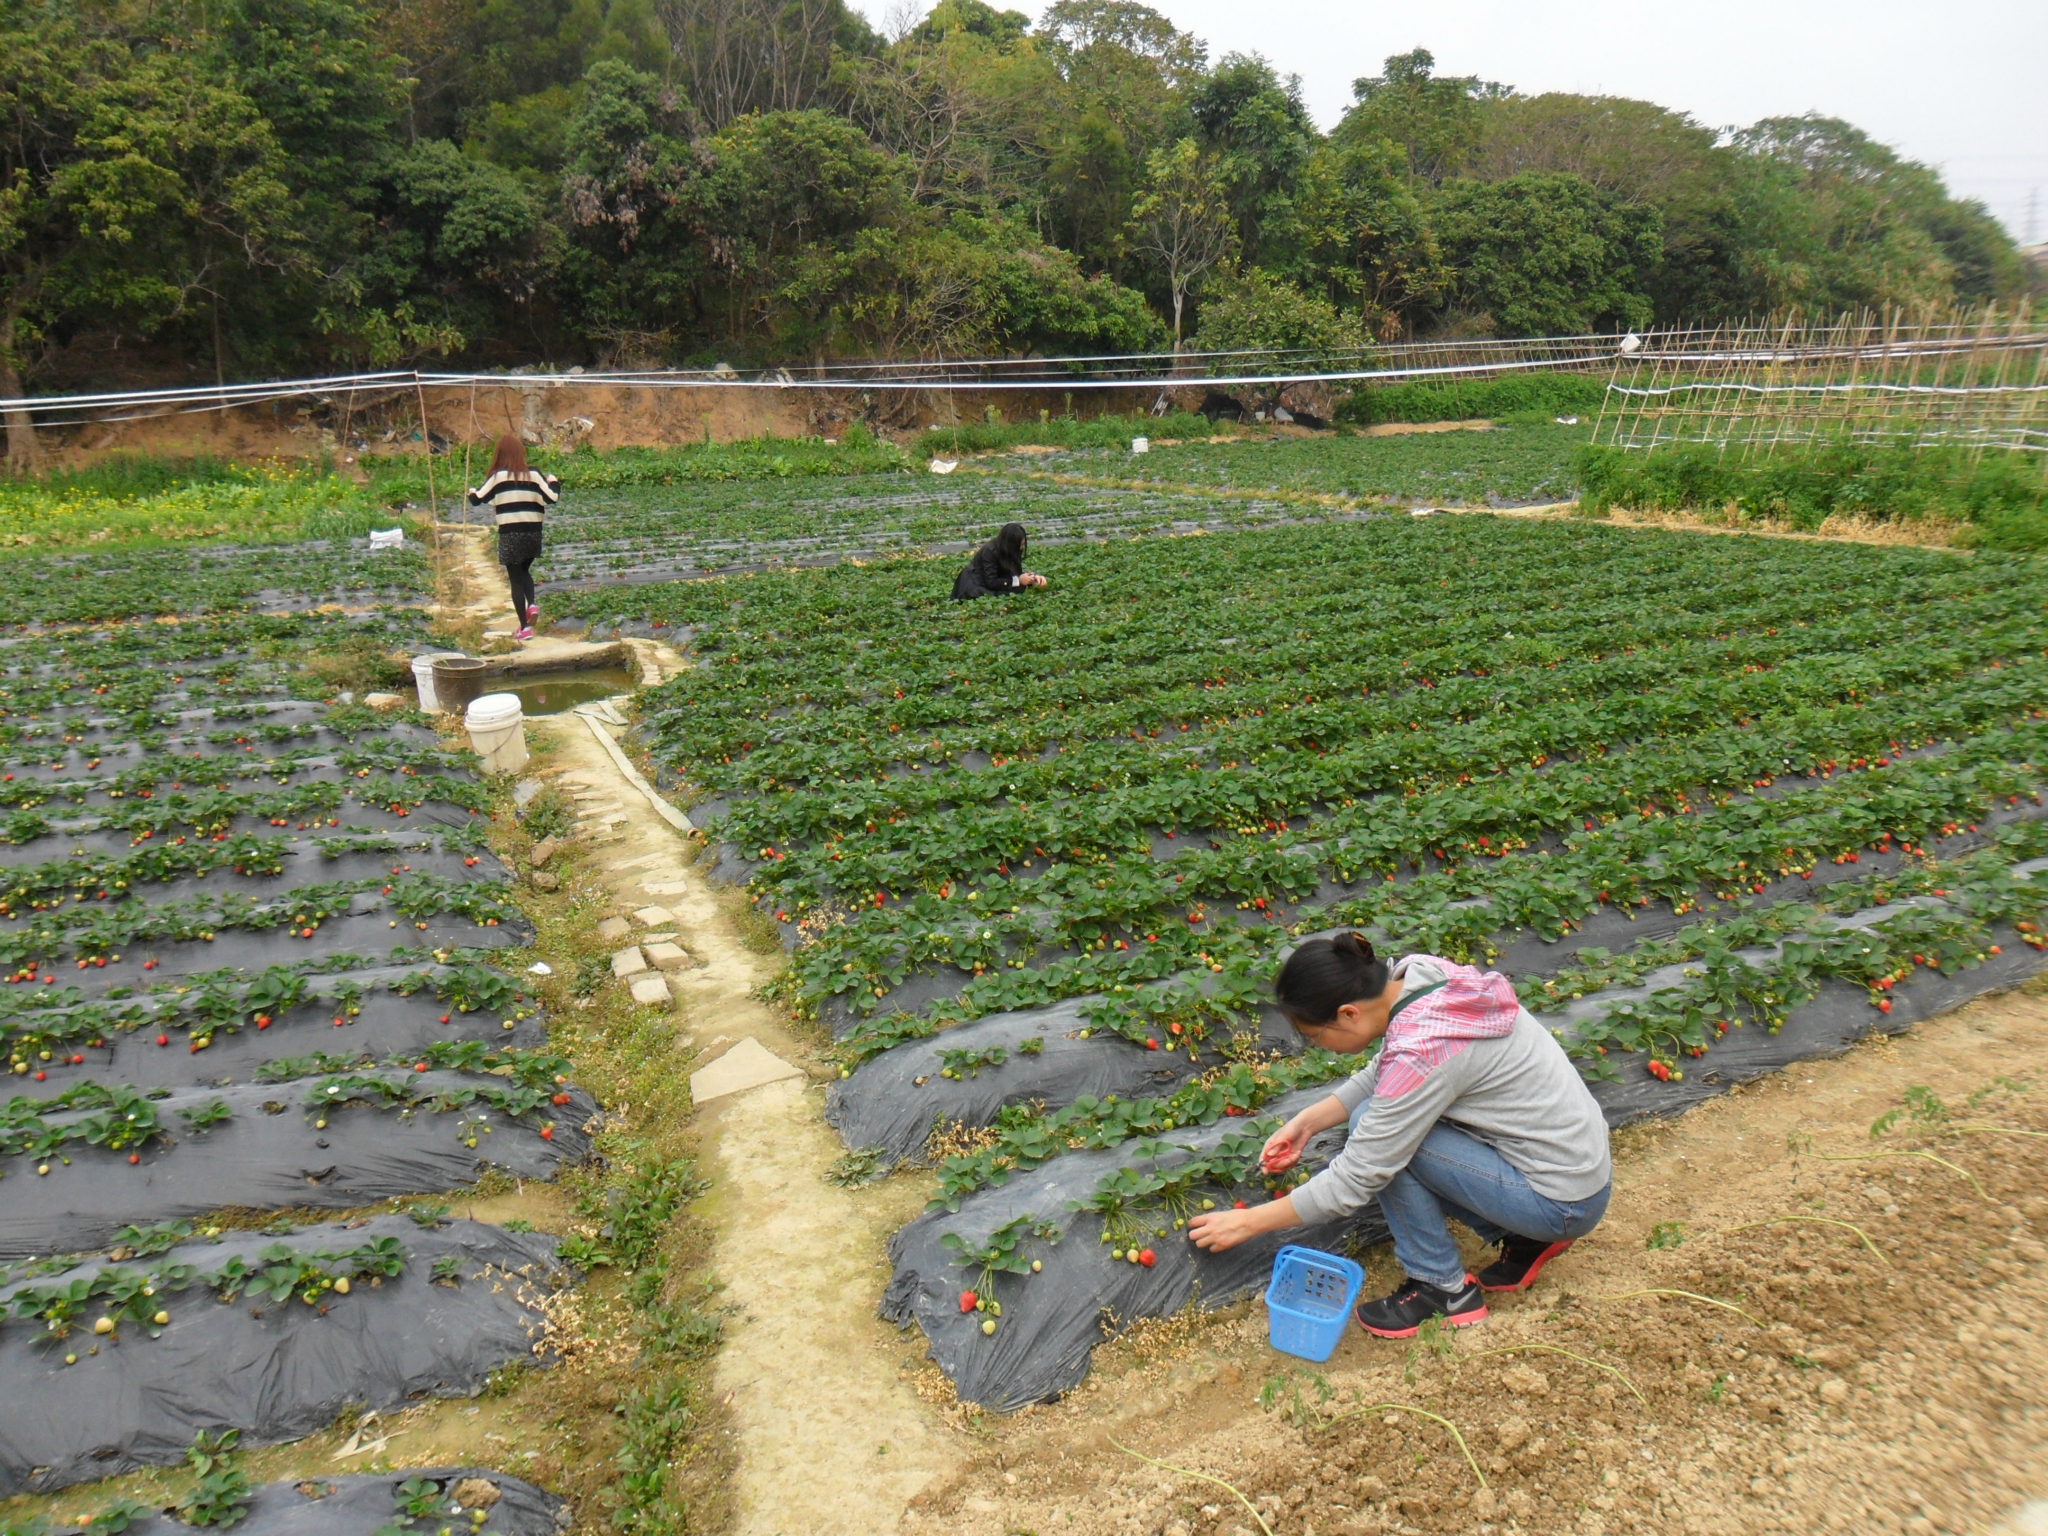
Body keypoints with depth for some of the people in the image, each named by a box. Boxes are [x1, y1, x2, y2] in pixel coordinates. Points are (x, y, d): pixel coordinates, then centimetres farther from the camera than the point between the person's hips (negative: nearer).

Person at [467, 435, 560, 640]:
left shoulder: (498, 476, -5)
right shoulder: (534, 474, 0)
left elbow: (477, 499, -2)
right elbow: (552, 497, -1)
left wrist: (472, 492, 22)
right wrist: (553, 481, 18)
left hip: (510, 534, -3)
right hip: (533, 533, 3)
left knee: (515, 579, 5)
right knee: (524, 571, 25)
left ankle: (525, 627, 2)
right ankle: (531, 605, -2)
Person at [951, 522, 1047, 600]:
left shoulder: (1011, 551, -8)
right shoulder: (989, 552, -29)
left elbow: (1017, 572, 2)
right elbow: (991, 582, -29)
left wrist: (1033, 576, -18)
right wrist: (1018, 580, -30)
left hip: (990, 583, 7)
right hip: (975, 586, -7)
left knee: (1020, 588, -18)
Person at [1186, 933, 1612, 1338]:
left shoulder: (1422, 1052, -30)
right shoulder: (1420, 975, -8)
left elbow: (1354, 1181, -22)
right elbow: (1382, 1075, 12)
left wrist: (1247, 1222, -12)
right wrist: (1308, 1121, 4)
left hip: (1565, 1204, -8)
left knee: (1376, 1132, -16)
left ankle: (1445, 1287, 1)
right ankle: (1525, 1238, 14)